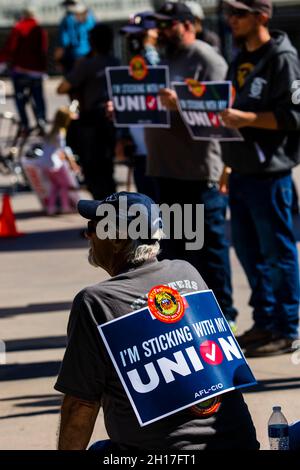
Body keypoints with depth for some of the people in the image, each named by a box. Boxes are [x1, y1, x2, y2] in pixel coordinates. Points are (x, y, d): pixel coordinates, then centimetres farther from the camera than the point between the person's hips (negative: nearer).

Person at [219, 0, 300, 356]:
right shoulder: (241, 61, 17)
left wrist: (246, 118, -24)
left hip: (270, 173, -9)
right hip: (241, 172, 9)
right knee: (248, 250, 13)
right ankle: (264, 323, 22)